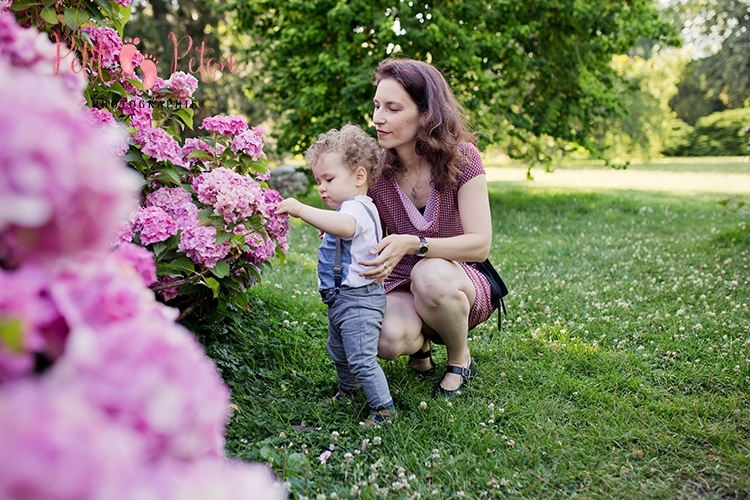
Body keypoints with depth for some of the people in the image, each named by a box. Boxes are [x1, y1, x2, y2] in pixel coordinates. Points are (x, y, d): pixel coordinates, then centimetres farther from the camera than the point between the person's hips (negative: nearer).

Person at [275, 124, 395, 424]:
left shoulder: (358, 208, -22)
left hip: (358, 300, -11)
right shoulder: (349, 208, 12)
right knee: (338, 352, 27)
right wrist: (330, 233, 14)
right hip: (341, 298, 11)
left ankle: (384, 408, 4)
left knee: (361, 359, -8)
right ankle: (348, 389, 48)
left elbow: (345, 225, -47)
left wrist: (301, 209, -47)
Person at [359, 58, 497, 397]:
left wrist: (413, 244, -36)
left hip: (460, 285, -1)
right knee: (389, 341, -32)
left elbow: (480, 244, -20)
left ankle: (460, 358, -5)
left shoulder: (461, 157, -15)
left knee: (431, 274, -37)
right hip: (400, 288, 1)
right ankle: (421, 343, 9)